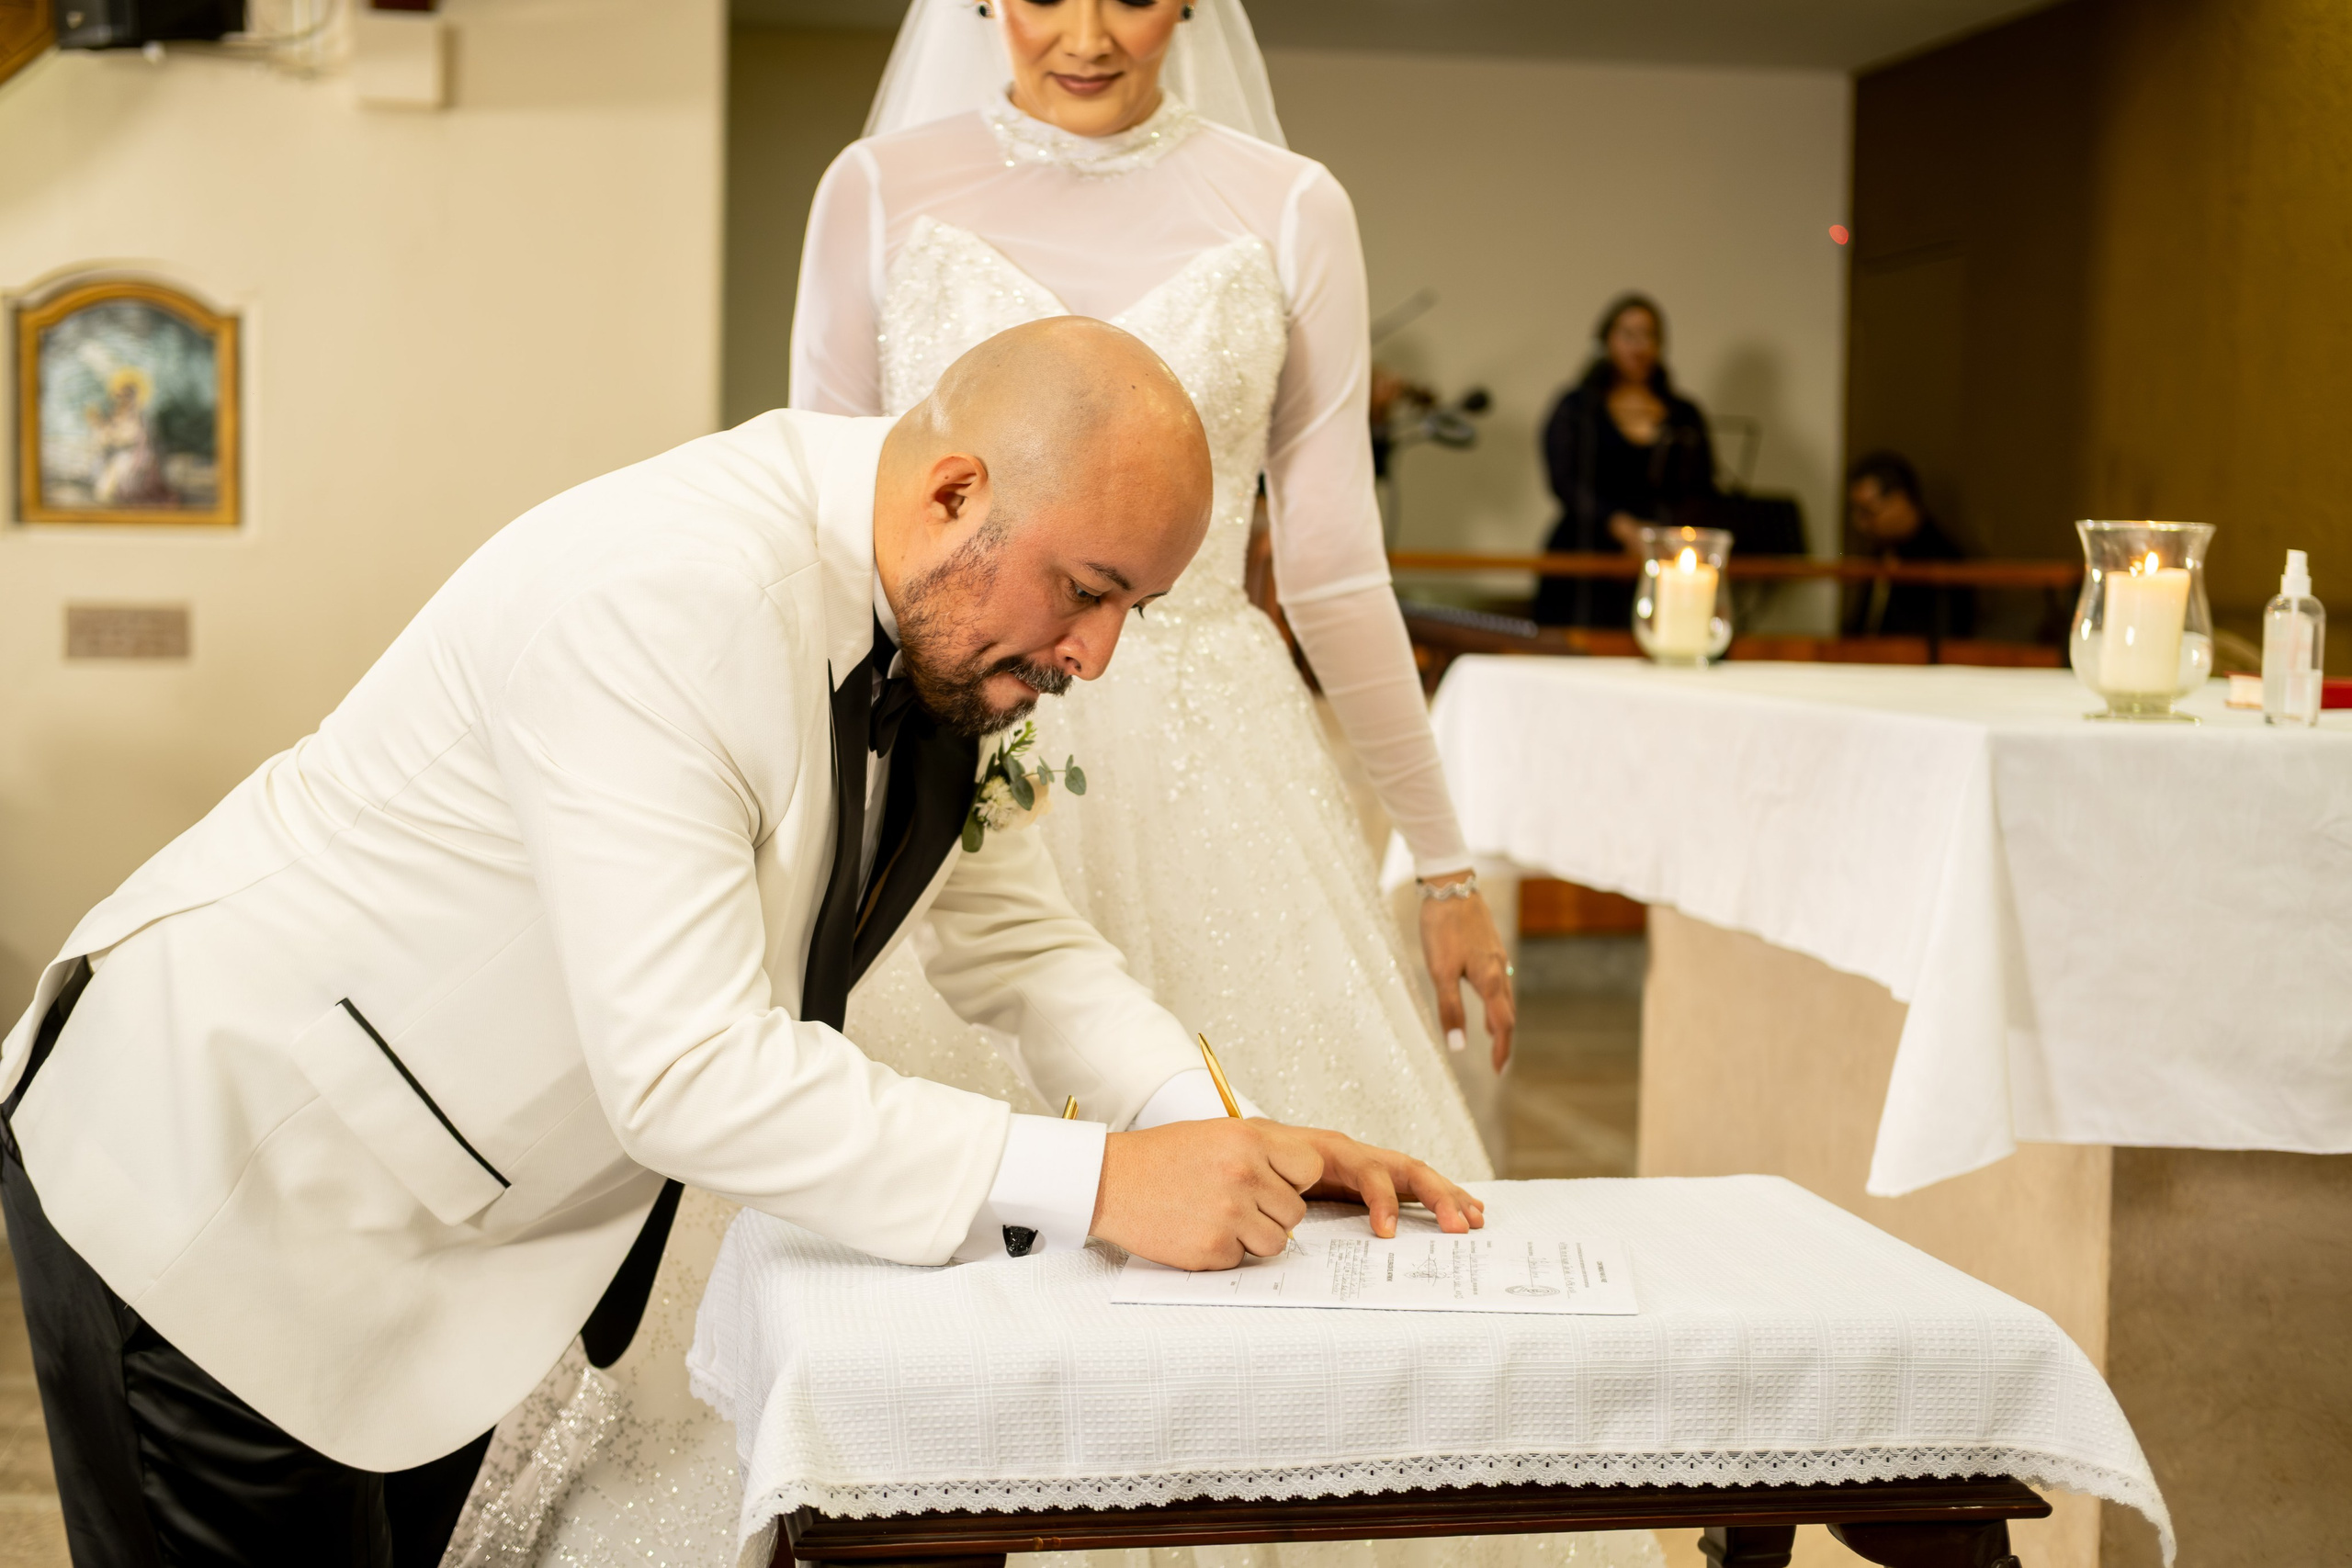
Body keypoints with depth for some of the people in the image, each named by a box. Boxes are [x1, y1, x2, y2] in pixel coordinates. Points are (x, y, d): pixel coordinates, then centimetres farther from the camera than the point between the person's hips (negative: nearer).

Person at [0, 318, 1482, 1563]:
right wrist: (1096, 1182, -33)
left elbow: (1004, 931, 6)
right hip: (214, 1189, -8)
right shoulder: (666, 595, -32)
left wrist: (1221, 1132, -10)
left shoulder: (942, 620, -5)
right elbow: (686, 1065, -35)